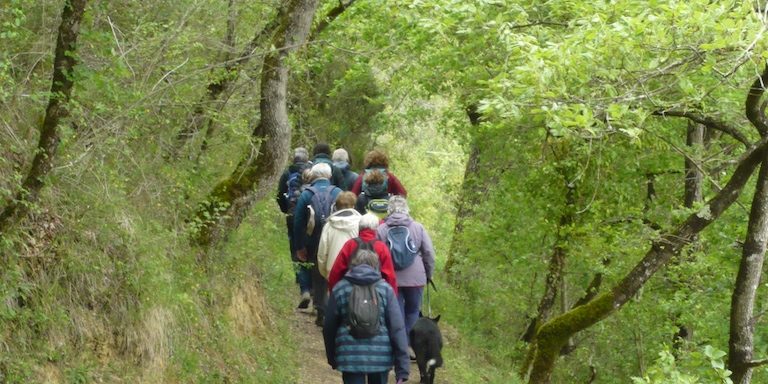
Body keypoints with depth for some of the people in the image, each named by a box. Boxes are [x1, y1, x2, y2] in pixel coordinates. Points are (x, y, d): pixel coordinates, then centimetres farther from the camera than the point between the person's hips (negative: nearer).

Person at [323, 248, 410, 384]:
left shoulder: (339, 289, 4)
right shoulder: (385, 289, 2)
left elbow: (329, 327, 10)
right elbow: (397, 328, -4)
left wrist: (332, 357, 25)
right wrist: (402, 368, -3)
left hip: (350, 356, -1)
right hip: (381, 355, 1)